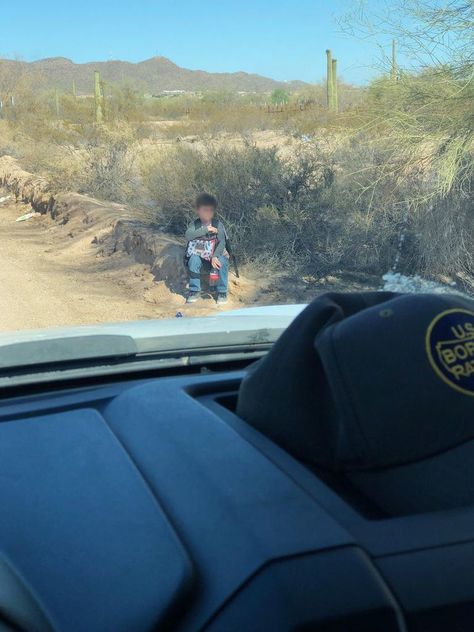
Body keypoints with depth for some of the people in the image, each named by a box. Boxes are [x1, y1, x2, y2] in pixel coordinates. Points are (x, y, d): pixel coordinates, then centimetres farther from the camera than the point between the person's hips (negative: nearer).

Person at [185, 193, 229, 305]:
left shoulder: (218, 224, -5)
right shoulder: (194, 224, -4)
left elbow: (222, 242, -14)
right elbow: (188, 235, -24)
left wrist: (215, 256, -30)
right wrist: (205, 229, -32)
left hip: (215, 254, 0)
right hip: (199, 254, 0)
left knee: (222, 261, -32)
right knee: (194, 260, -32)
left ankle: (222, 292, -16)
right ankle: (194, 290, -17)